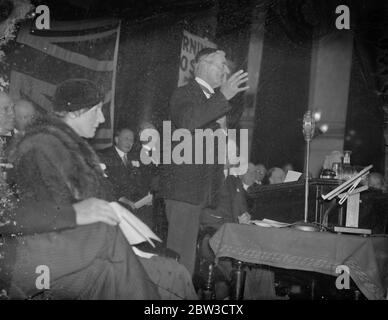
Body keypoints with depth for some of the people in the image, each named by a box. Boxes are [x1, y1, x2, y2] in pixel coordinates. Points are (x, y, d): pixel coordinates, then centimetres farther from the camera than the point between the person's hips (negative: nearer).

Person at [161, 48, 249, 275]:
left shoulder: (215, 99, 20)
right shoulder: (184, 95, -4)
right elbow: (187, 123, -27)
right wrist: (223, 96, -25)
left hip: (208, 190, 8)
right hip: (185, 188, -8)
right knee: (182, 256, -5)